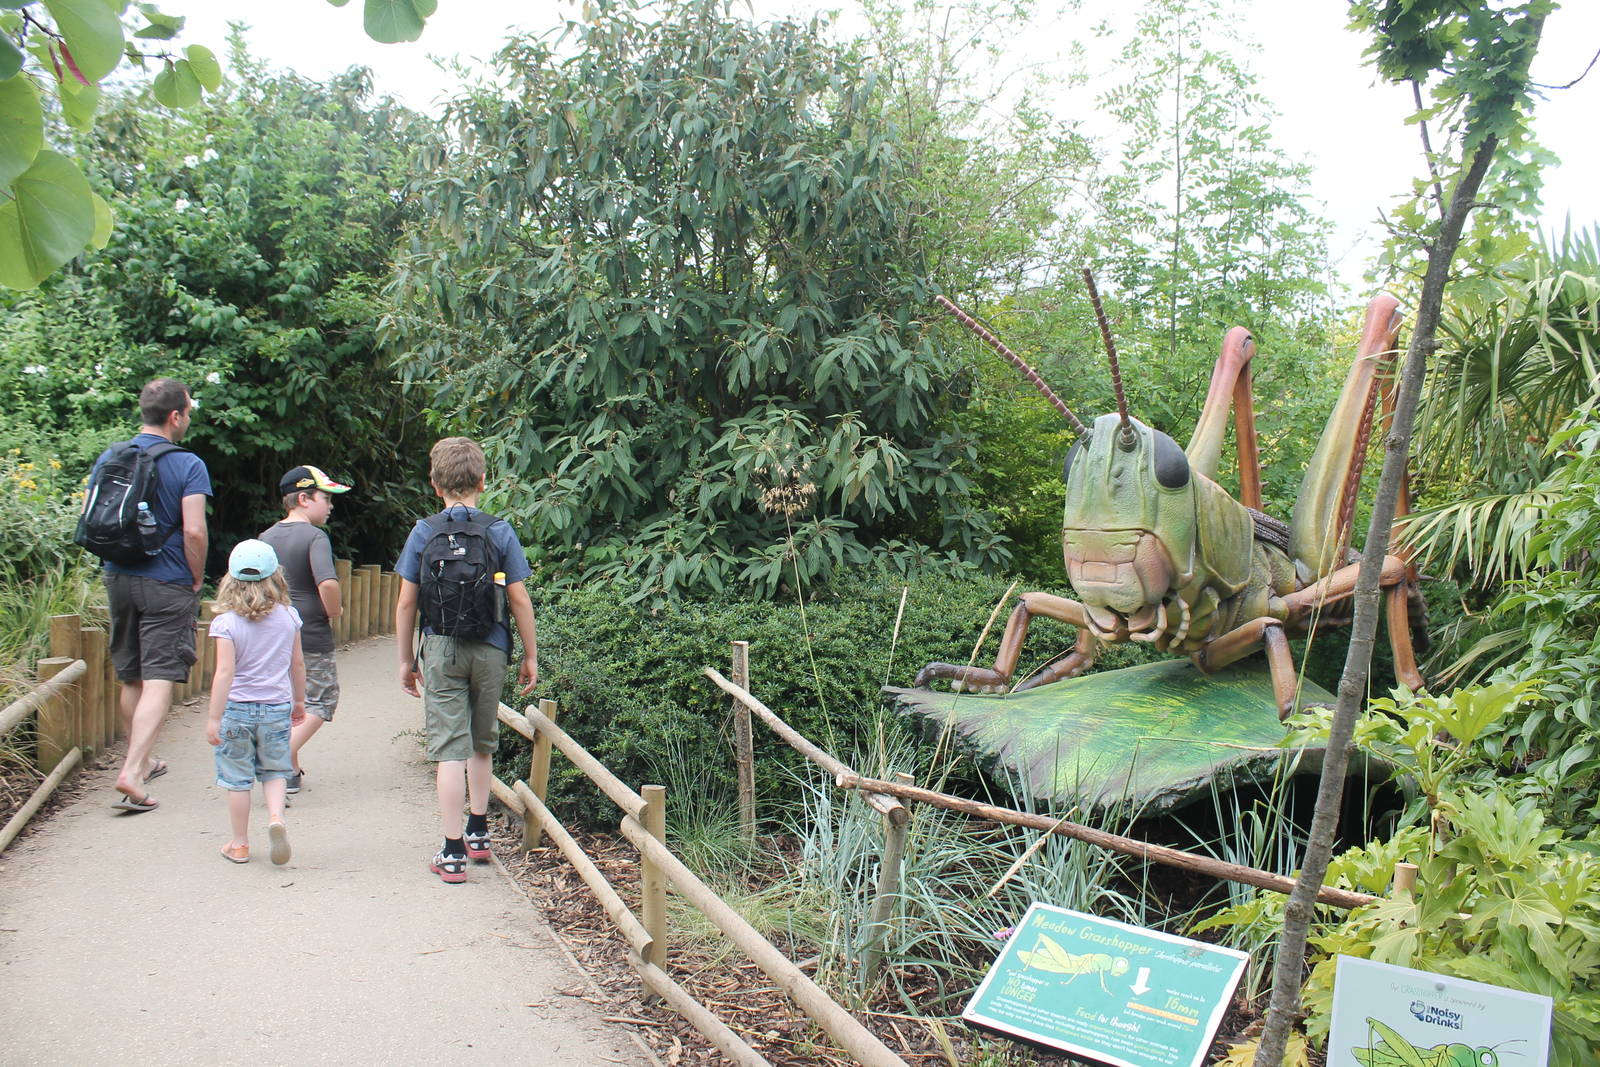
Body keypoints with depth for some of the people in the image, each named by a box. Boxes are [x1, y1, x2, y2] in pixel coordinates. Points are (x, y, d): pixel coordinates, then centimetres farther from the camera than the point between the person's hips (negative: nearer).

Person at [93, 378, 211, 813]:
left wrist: (114, 560, 18)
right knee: (158, 682, -4)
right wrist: (197, 580, -5)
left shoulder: (108, 459, 4)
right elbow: (194, 532, -19)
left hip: (118, 580, 6)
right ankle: (132, 773, -14)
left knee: (129, 678, 18)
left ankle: (142, 760, 33)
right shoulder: (188, 465, -12)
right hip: (167, 585, -6)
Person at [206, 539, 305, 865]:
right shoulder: (288, 616, -2)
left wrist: (214, 718, -12)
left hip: (237, 709, -2)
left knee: (238, 779, 9)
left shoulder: (226, 622, -11)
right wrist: (299, 698, 21)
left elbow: (225, 672, -16)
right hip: (277, 707, 2)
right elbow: (297, 662, 7)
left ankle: (239, 844, 18)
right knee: (274, 771, 17)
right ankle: (276, 817, -8)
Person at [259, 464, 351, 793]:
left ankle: (290, 768, 24)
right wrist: (334, 612, -11)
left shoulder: (266, 537, 9)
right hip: (310, 637, -7)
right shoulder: (314, 537, -14)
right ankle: (283, 759, -10)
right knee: (320, 700, 4)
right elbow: (327, 584, -28)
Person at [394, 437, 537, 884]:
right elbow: (519, 600, -2)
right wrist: (531, 656, 8)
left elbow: (406, 602, 0)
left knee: (449, 750, 0)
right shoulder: (500, 531, -2)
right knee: (482, 745, 19)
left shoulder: (424, 532, -1)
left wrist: (406, 659, 11)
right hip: (490, 650, 1)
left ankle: (453, 854, 0)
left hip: (441, 650, -1)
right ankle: (478, 834, 32)